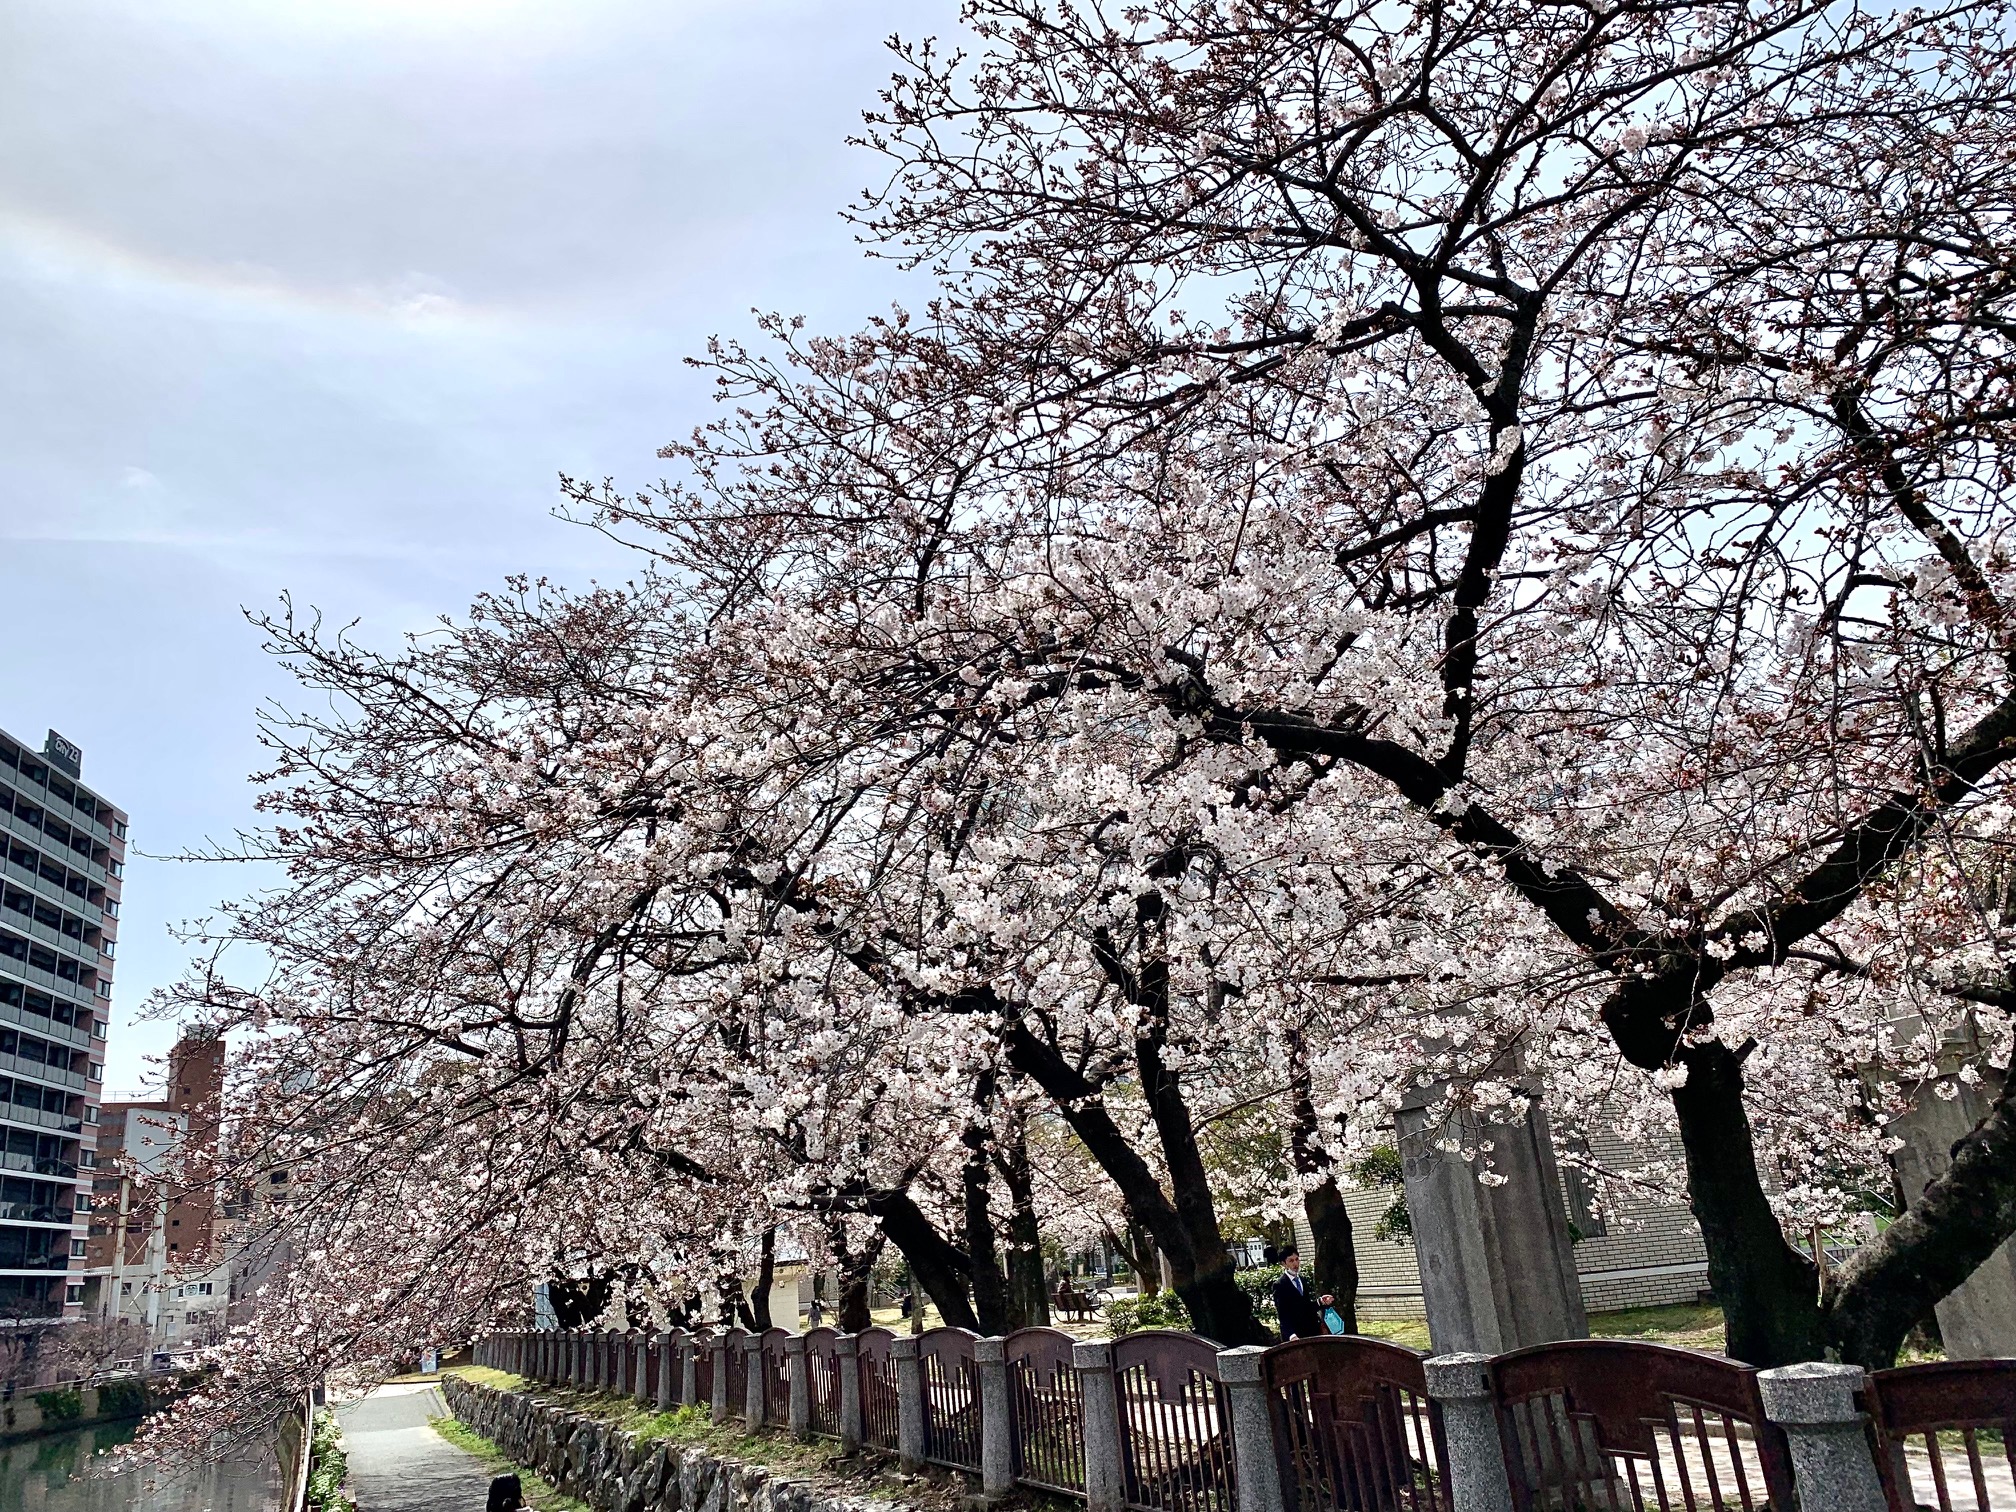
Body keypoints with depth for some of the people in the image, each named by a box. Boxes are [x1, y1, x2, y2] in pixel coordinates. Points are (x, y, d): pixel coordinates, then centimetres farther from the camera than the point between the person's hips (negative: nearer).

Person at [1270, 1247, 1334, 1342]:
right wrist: (1292, 1335, -25)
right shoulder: (1280, 1286, -7)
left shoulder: (1302, 1280, 15)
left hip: (1311, 1332, 6)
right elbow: (1282, 1315, -13)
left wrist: (1320, 1301, 4)